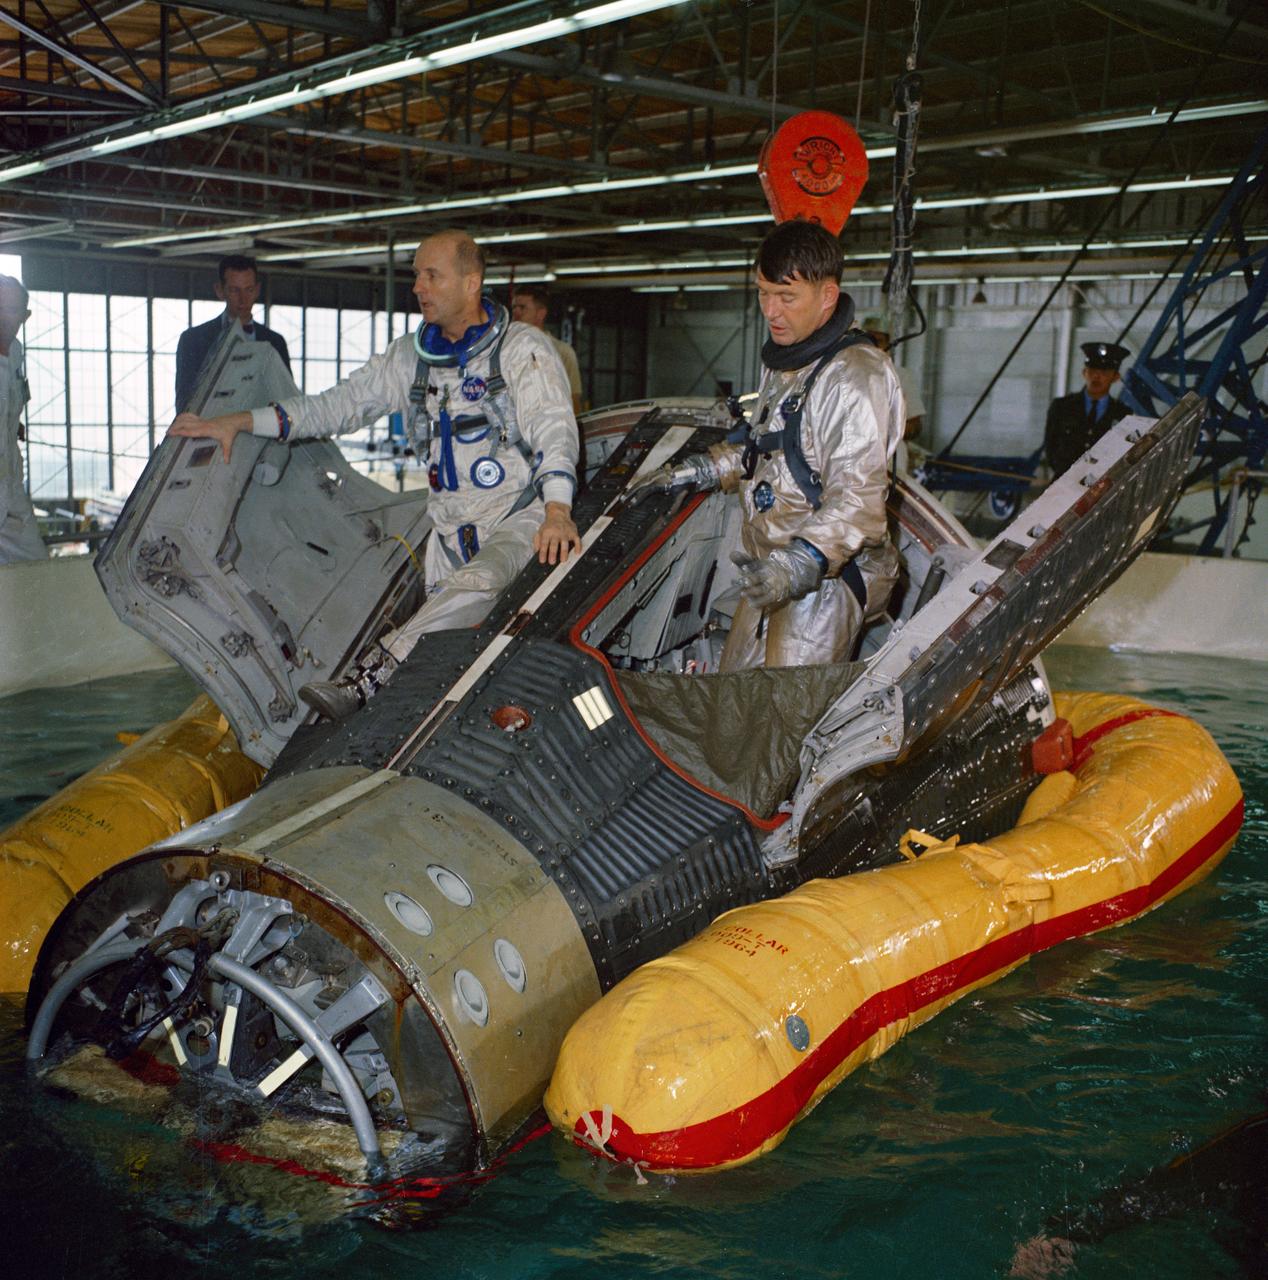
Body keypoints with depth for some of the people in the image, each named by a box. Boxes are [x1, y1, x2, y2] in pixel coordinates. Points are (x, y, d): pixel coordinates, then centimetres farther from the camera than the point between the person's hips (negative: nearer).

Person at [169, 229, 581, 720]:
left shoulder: (523, 348, -1)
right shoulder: (410, 357, 16)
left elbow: (553, 427, -13)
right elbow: (337, 405, 20)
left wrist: (557, 510, -32)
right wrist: (237, 422, 14)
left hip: (523, 517, -10)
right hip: (450, 528, 10)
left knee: (477, 586, -35)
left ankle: (365, 682, -45)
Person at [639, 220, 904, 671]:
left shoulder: (856, 376, -18)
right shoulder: (783, 363, 15)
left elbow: (857, 498, -28)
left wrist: (807, 562, -41)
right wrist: (702, 470, 27)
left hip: (829, 574, -10)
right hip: (773, 567, 10)